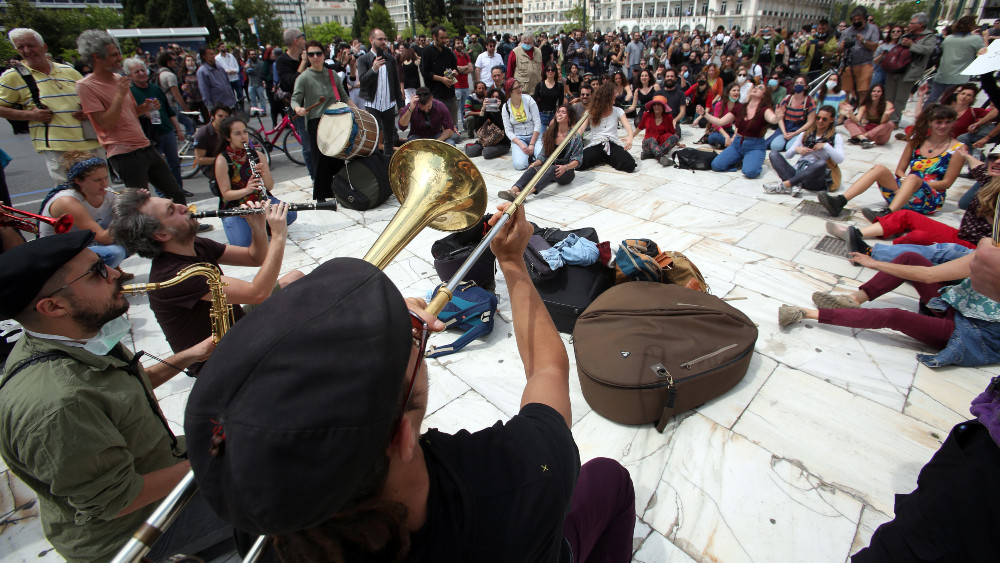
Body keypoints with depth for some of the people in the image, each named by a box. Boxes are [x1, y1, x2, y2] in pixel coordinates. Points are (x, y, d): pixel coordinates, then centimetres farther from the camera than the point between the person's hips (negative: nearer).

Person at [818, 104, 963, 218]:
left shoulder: (956, 149, 0)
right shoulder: (917, 140, 12)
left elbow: (947, 183, -3)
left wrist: (919, 183, -12)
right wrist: (906, 182, -8)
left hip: (931, 199, -4)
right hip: (904, 193, 4)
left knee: (913, 178, -36)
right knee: (879, 168, -19)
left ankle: (888, 213, -62)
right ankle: (840, 202, -40)